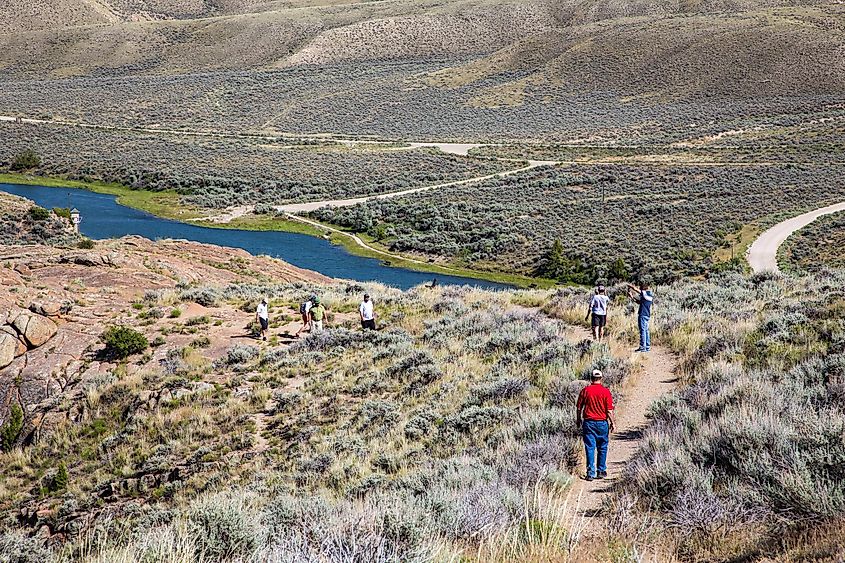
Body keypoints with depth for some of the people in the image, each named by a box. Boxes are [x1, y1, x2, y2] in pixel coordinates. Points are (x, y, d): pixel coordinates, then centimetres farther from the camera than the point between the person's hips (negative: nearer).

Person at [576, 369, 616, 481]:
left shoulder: (585, 390, -2)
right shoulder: (606, 391, -6)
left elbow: (578, 407, 3)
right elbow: (609, 410, -6)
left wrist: (578, 420, 18)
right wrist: (612, 423, 6)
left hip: (588, 422, 0)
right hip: (602, 422, 0)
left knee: (590, 448, 1)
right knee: (602, 448, 14)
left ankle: (590, 473, -3)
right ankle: (601, 471, 19)